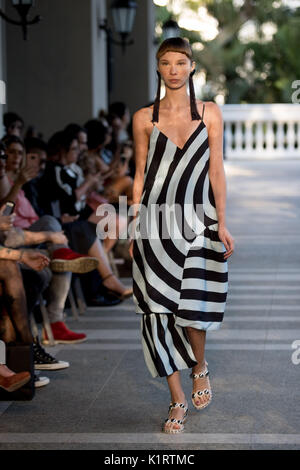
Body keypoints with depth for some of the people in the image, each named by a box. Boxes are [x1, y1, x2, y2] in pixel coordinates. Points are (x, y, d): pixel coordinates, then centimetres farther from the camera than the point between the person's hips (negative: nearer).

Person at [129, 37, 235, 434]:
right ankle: (178, 400, 11)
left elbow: (216, 171, 4)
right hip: (155, 221, 1)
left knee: (192, 308, -5)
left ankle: (200, 367, 29)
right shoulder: (144, 118, 6)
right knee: (160, 310, -1)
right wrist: (133, 230, 6)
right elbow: (140, 175, 9)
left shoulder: (210, 113, 5)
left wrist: (222, 223, -1)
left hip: (197, 219, -1)